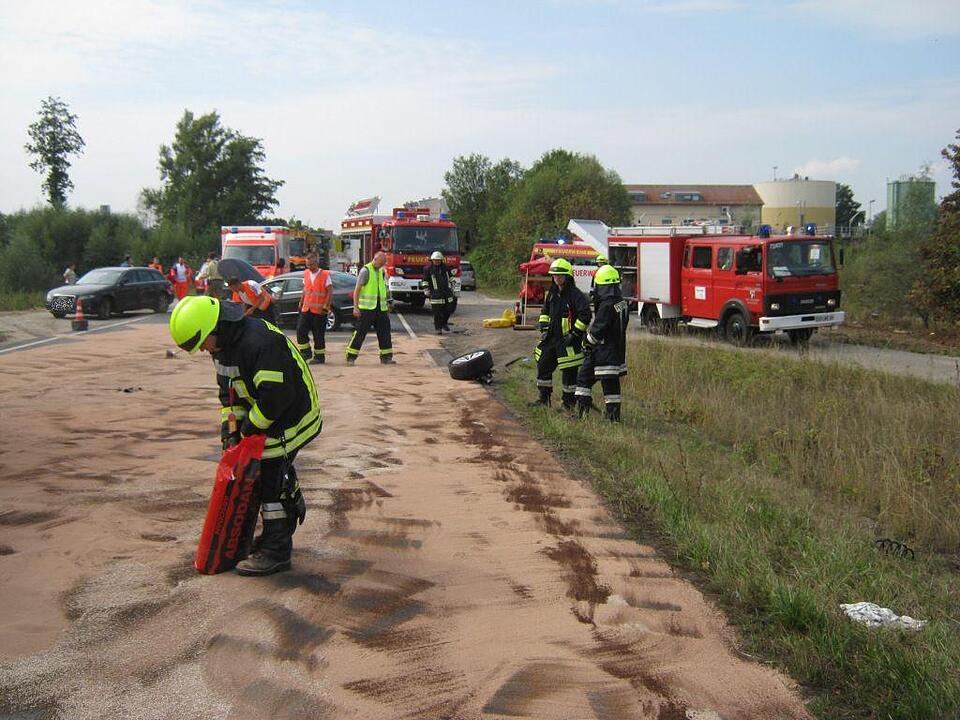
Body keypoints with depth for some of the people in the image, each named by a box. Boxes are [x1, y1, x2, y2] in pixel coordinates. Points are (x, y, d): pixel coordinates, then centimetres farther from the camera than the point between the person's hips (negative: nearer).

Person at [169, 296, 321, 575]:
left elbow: (277, 396, -32)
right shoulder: (223, 345, 2)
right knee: (281, 476, 18)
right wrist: (230, 430, 1)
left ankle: (276, 552, 2)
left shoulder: (261, 343, -31)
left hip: (290, 419, -9)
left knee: (272, 480, -7)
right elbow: (229, 391, 11)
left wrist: (249, 428, -18)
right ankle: (277, 535, 34)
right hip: (268, 420, 9)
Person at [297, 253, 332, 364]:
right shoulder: (306, 274, 10)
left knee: (319, 335, 1)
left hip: (319, 311, -5)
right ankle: (306, 352, 12)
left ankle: (320, 356, 11)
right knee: (300, 330, -3)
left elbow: (330, 292, -9)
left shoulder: (325, 275, -8)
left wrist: (325, 307, -14)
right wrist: (301, 303, 15)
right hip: (306, 309, 5)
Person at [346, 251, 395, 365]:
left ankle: (386, 357, 15)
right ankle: (351, 357, -1)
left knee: (384, 332, 7)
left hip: (380, 308, 7)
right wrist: (355, 307, -16)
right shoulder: (365, 270, -8)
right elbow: (357, 289, -10)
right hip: (367, 308, -7)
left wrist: (388, 304, 17)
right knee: (360, 332, -6)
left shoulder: (381, 271, 14)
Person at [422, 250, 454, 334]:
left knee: (448, 309, 6)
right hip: (435, 294, -4)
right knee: (437, 312, -6)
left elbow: (450, 278, 21)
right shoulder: (428, 269, -1)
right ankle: (438, 328, 1)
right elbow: (425, 281, 2)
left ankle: (444, 323, 29)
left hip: (447, 293, 4)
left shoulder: (446, 267, 10)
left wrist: (452, 289, 20)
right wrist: (426, 291, -5)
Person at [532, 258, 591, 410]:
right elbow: (545, 311, 25)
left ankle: (569, 402, 13)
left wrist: (575, 333, -17)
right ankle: (544, 398, 24)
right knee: (543, 366, 12)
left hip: (568, 340, -8)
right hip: (552, 338, 8)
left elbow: (585, 315, -19)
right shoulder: (552, 293, 10)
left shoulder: (575, 294, -14)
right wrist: (544, 328, 12)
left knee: (569, 372, -1)